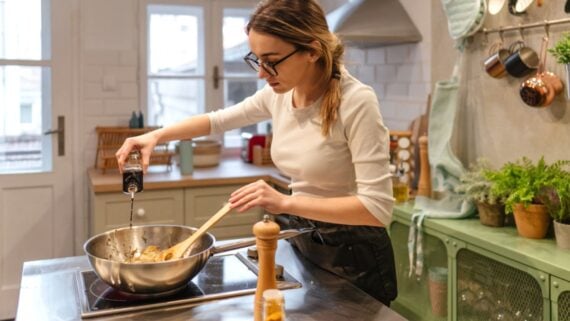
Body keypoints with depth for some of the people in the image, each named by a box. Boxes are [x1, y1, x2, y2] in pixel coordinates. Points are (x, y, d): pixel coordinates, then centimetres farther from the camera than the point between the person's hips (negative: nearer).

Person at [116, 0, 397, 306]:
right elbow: (218, 120, 13)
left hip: (353, 256, -6)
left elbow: (378, 208, -28)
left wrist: (285, 203, -33)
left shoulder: (356, 102, -24)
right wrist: (157, 135, 0)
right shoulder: (278, 95, -3)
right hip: (301, 243, 6)